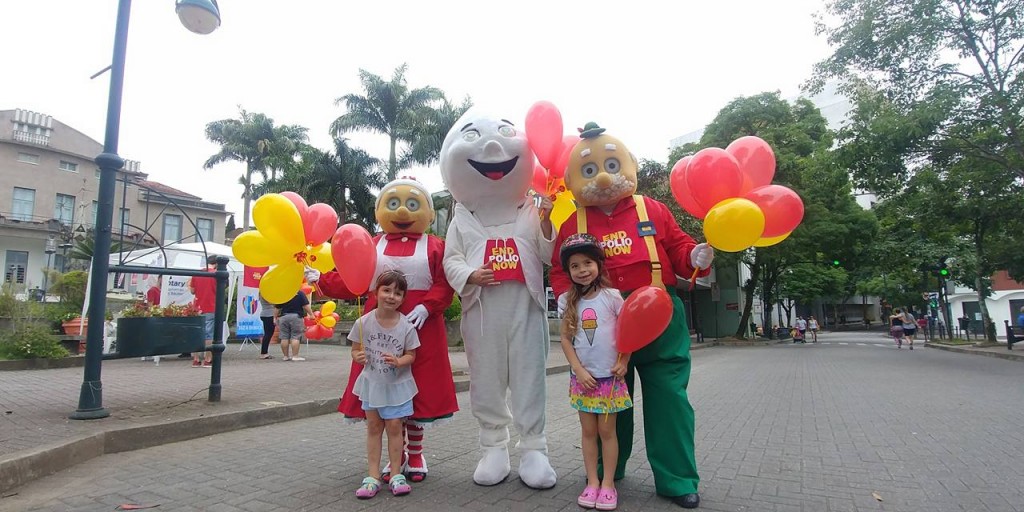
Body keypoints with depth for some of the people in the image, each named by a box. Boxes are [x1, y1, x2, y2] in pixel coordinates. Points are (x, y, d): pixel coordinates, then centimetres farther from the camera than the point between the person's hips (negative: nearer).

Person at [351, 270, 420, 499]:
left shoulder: (406, 326, -14)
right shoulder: (364, 322, -12)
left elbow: (411, 355, -7)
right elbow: (355, 349, -2)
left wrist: (398, 361, -27)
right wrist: (358, 356, -24)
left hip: (397, 384, -1)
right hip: (372, 383, 2)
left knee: (394, 427, 5)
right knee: (373, 427, 10)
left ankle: (396, 475, 17)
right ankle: (373, 476, 17)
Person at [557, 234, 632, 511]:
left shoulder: (611, 296, -5)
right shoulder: (568, 301, 2)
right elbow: (566, 339, 1)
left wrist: (623, 362, -12)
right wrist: (579, 370, -8)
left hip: (610, 376, -2)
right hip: (582, 377, 2)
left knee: (607, 430, 5)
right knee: (589, 431, 9)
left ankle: (608, 483, 17)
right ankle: (592, 482, 19)